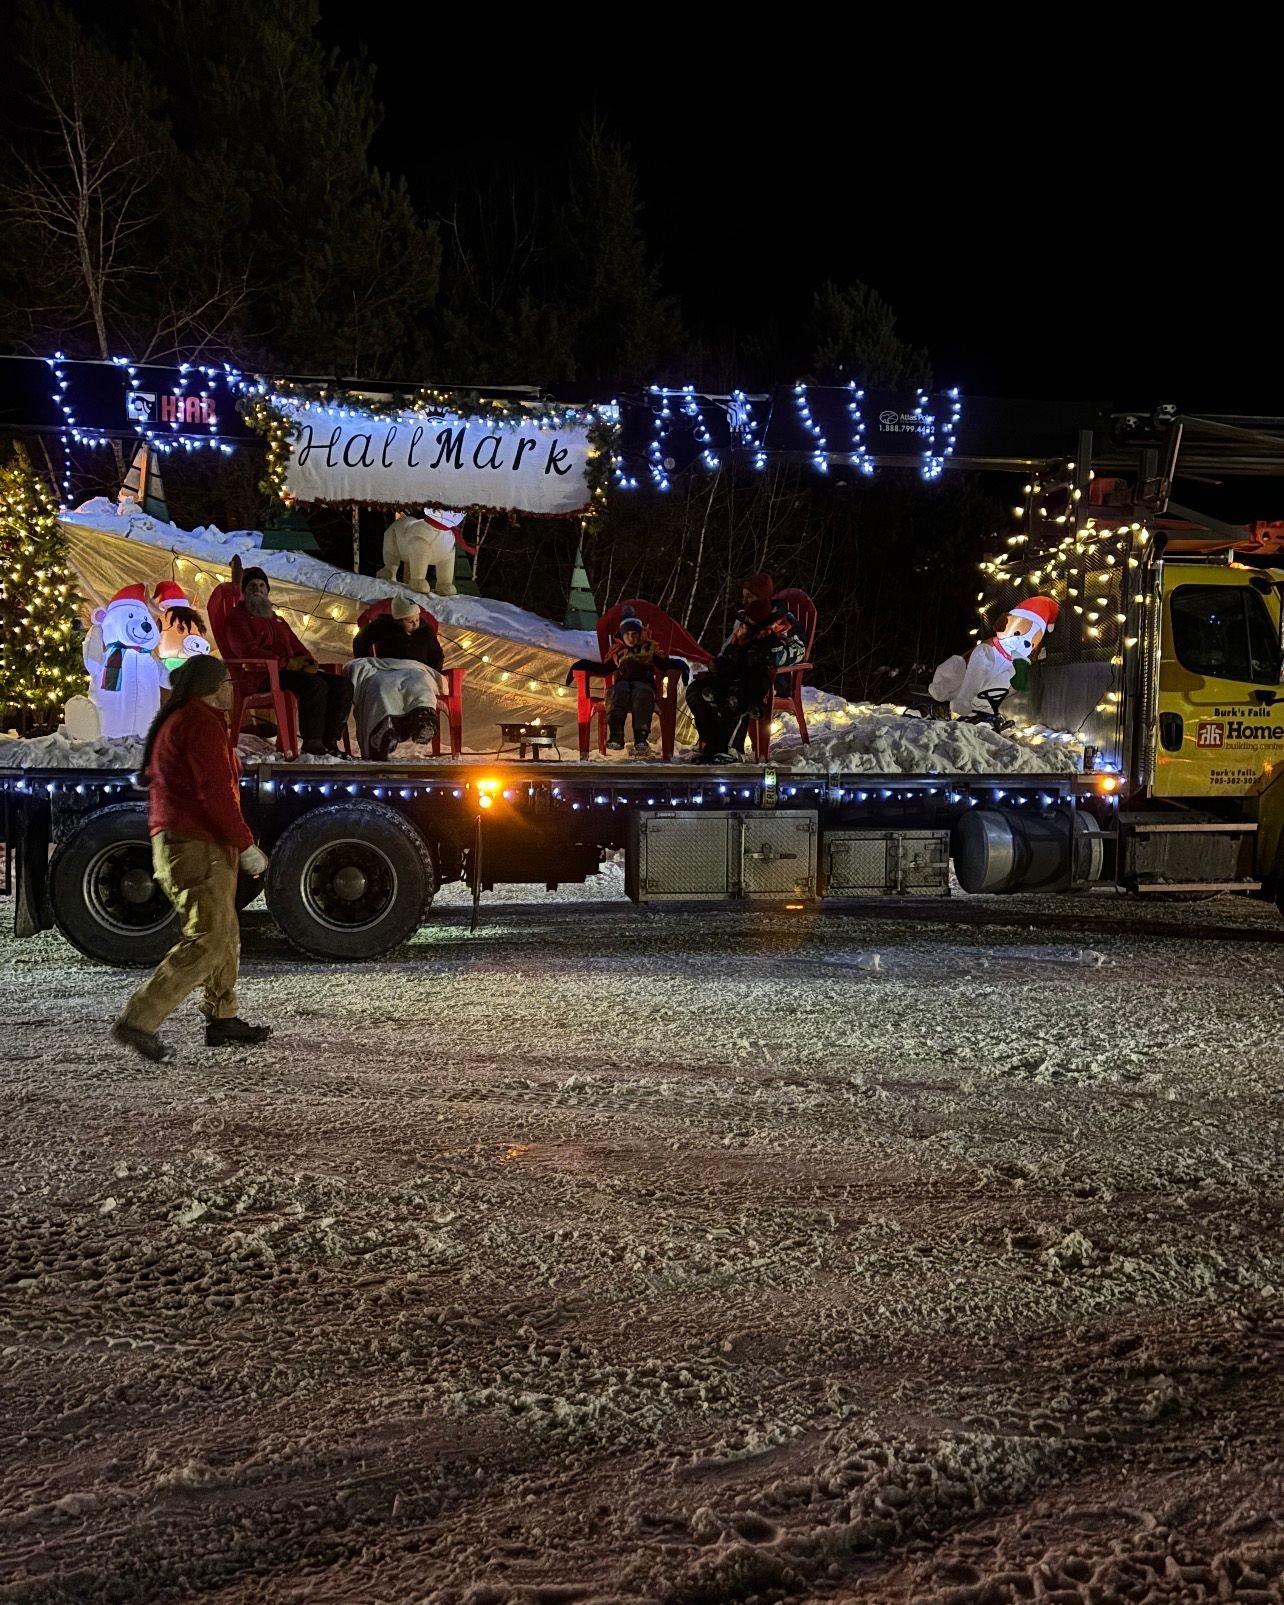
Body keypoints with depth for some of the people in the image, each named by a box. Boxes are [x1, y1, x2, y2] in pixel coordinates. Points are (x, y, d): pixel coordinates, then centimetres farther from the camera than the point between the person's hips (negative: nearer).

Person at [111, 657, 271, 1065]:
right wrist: (246, 844, -16)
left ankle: (222, 1019, 24)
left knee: (224, 935, 17)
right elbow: (214, 793, -21)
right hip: (197, 846, -11)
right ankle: (138, 1022, -16)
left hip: (175, 842, 11)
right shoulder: (201, 722, -12)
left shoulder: (174, 722, 20)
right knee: (206, 942, -13)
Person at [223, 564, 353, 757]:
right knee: (315, 685, -32)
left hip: (288, 670, 8)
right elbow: (247, 650, -11)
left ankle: (330, 741, -15)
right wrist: (288, 662, -18)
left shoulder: (277, 619, 31)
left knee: (341, 684, -9)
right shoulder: (238, 616, 6)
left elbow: (297, 646, 26)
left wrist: (310, 662, 0)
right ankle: (311, 743, -28)